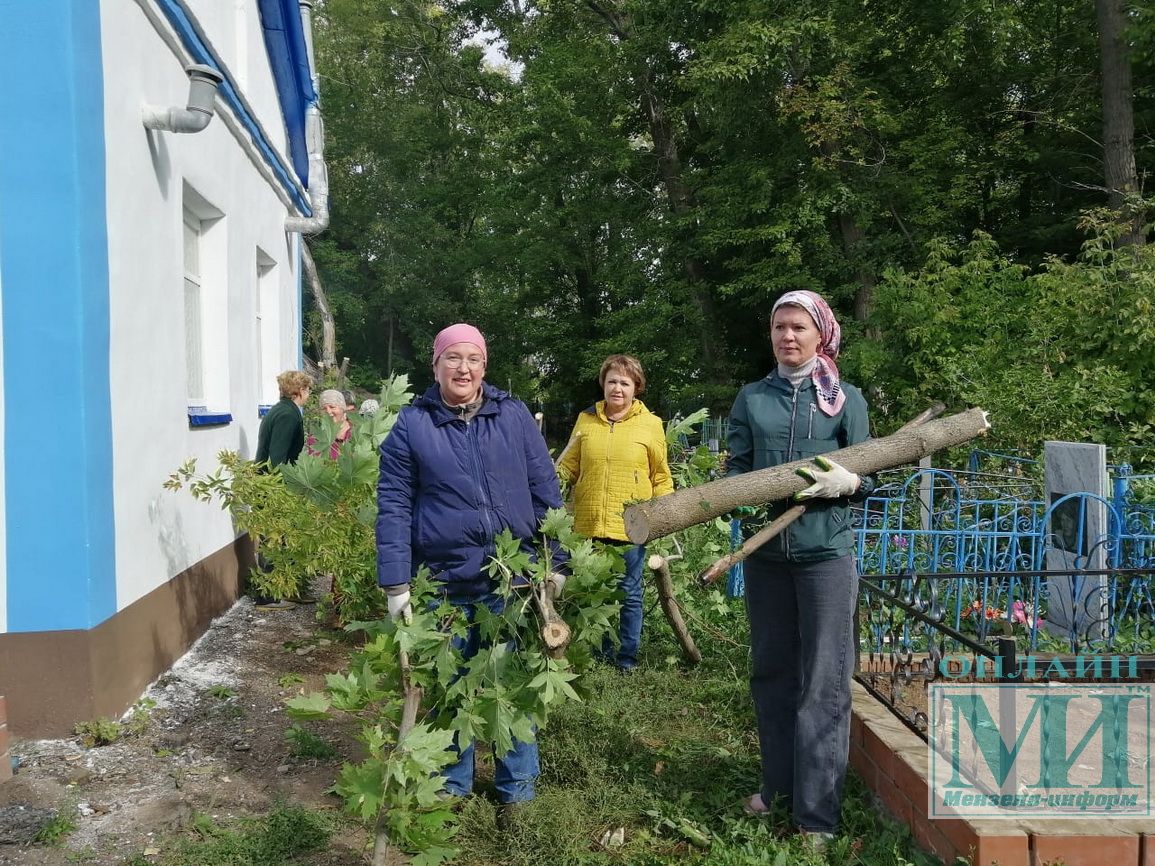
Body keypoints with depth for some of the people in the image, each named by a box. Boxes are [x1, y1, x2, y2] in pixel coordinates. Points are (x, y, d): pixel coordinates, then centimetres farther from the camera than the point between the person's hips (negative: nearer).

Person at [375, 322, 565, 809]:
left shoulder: (515, 417, 3)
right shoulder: (411, 425, 0)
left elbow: (545, 491, 5)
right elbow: (394, 507, -1)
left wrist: (554, 563, 2)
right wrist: (396, 585, -6)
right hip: (443, 582, 0)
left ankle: (518, 788, 27)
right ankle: (452, 786, 31)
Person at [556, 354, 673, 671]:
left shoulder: (651, 424, 1)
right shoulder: (586, 420, 6)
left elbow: (661, 477, 5)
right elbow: (569, 466, 11)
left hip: (631, 527, -2)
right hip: (589, 526, 2)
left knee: (629, 593, 9)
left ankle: (628, 657, 24)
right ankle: (601, 652, 29)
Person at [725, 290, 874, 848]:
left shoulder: (846, 399, 3)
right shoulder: (751, 398, 9)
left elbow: (865, 476, 3)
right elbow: (736, 468, 8)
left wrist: (848, 483, -20)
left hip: (825, 552, -3)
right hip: (765, 551, 3)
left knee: (823, 682, -1)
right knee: (771, 672, 13)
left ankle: (818, 812, 7)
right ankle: (779, 785, 29)